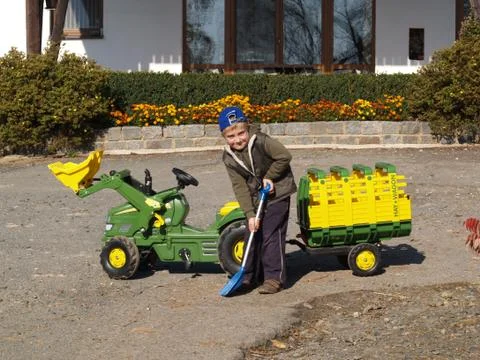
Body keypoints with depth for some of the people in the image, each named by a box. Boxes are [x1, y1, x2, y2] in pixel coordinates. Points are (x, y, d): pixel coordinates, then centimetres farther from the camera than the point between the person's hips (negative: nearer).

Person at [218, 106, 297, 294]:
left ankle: (274, 277, -1)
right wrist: (250, 214, -16)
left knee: (271, 235, -9)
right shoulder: (229, 158, -8)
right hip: (255, 197, 6)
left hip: (277, 193, -5)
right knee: (252, 235, 9)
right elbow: (240, 187, -9)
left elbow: (285, 156, -19)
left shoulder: (261, 141, -22)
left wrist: (269, 177, -15)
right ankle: (251, 276, 20)